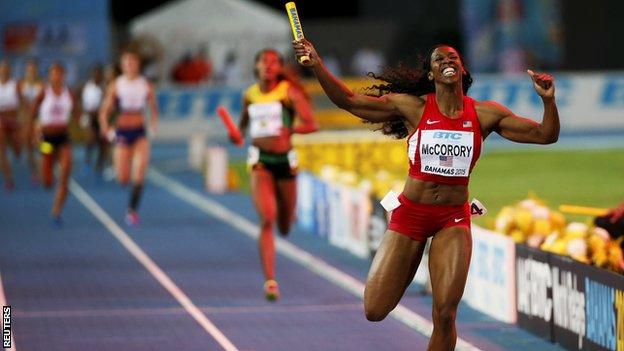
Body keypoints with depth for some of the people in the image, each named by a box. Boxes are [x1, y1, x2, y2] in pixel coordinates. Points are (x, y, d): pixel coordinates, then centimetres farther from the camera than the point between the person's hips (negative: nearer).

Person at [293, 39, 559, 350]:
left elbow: (545, 135, 0)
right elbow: (348, 101, -5)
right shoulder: (413, 107, -5)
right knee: (374, 311, -1)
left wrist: (548, 100, -19)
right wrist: (316, 66, -17)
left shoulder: (485, 114, -1)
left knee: (445, 315, -11)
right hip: (411, 215, 0)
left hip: (453, 219, 0)